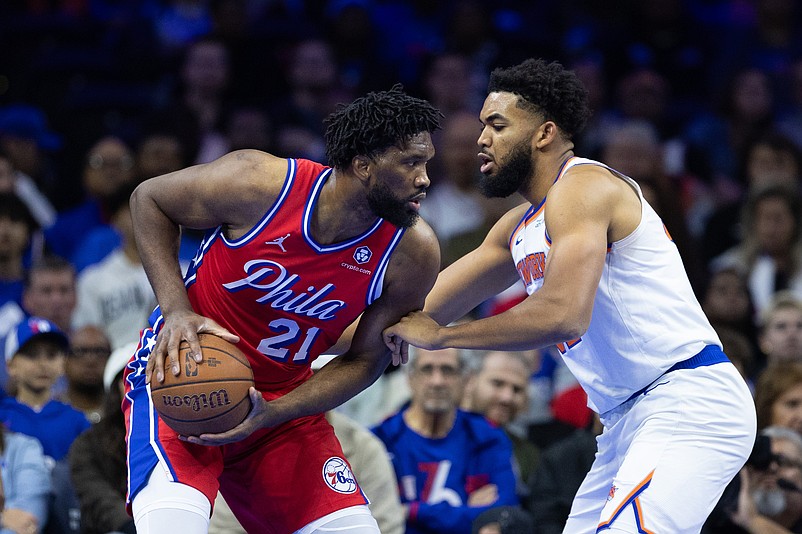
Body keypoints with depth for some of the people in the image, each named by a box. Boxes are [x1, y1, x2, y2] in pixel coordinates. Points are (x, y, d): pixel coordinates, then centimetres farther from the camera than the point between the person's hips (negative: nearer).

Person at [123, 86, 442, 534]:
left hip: (281, 399, 4)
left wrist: (270, 415, -19)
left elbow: (365, 360, -4)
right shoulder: (260, 183, -23)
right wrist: (176, 310, -18)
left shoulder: (413, 253, -15)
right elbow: (149, 198, -6)